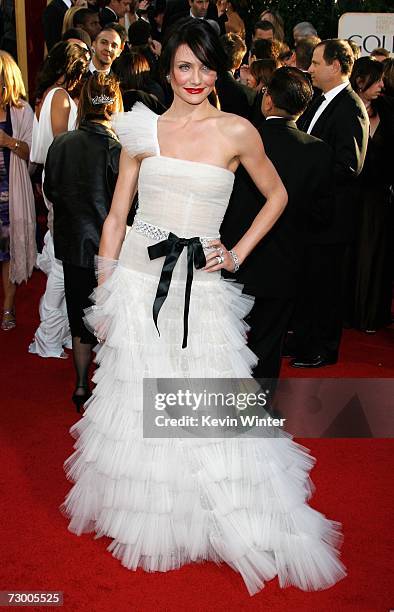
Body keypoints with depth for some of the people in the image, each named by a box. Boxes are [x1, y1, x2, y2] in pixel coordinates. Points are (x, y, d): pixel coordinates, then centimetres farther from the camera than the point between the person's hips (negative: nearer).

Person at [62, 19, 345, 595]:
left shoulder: (237, 132, 0)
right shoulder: (142, 130, 4)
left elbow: (276, 195, 13)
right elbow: (116, 216, 6)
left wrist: (238, 253, 4)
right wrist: (104, 295, 3)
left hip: (201, 287, -1)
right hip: (137, 281, 2)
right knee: (136, 401, 9)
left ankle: (245, 528, 26)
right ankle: (146, 518, 32)